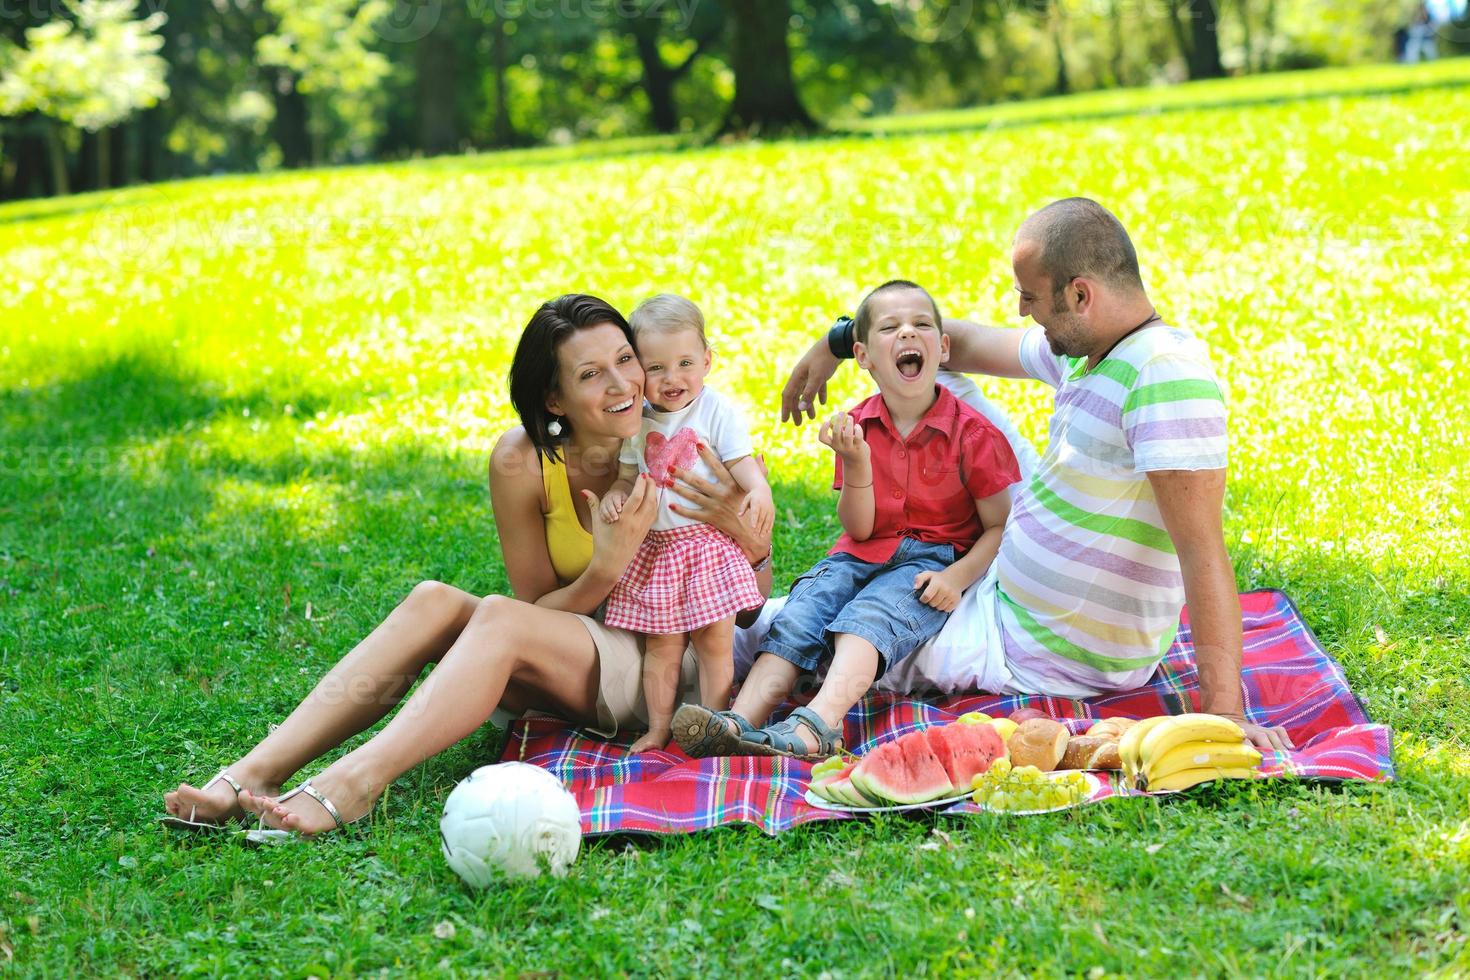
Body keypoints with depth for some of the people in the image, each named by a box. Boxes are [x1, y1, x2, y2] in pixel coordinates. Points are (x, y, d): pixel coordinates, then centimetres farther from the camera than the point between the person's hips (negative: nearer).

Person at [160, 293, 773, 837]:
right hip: (566, 665, 3)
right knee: (433, 602, -24)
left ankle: (352, 785, -46)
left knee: (499, 617, -30)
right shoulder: (523, 462, -11)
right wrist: (604, 570, -26)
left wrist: (737, 527, -26)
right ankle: (251, 773, -32)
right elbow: (540, 611, -6)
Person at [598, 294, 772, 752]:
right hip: (654, 547, 3)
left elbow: (743, 463, -11)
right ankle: (659, 727, 18)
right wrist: (615, 494, -10)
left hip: (709, 541, -3)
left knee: (714, 641, -2)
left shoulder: (718, 412, -6)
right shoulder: (637, 421, 5)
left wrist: (759, 491, -32)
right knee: (661, 643, 7)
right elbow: (628, 474, 13)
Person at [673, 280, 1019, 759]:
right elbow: (858, 529, 3)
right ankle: (740, 721, -41)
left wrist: (956, 576, -20)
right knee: (798, 615, -23)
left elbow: (1000, 527, -3)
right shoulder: (857, 427, 7)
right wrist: (855, 464, -14)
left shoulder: (972, 433, -4)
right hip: (863, 555, 5)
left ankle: (815, 725, -56)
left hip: (931, 559, -4)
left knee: (868, 618, -33)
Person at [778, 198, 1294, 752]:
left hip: (1056, 659, -10)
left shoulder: (1167, 374, -27)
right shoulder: (1080, 349, 2)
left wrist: (1223, 711, -35)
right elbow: (965, 342, 19)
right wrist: (838, 343, 18)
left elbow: (1203, 552, -32)